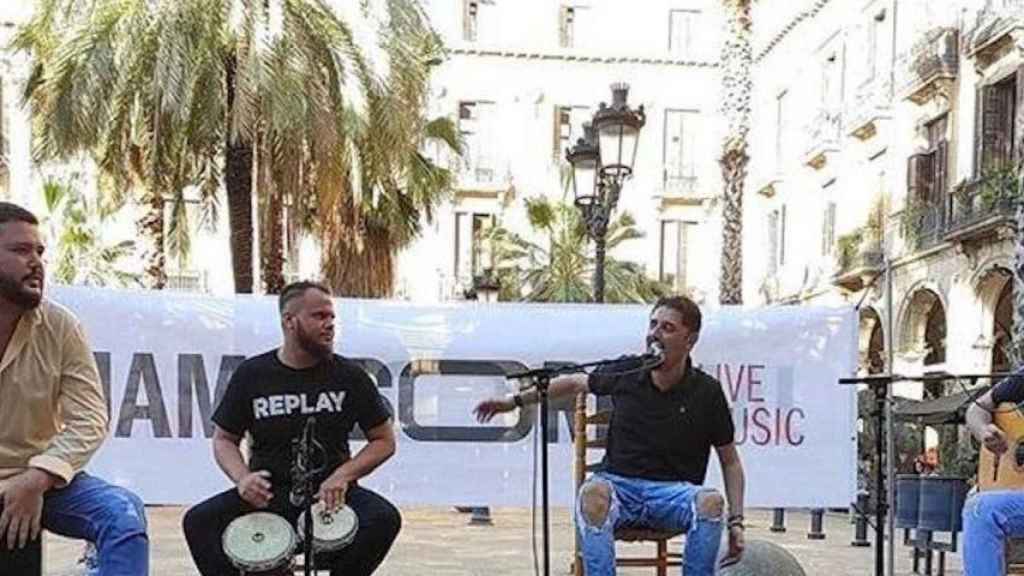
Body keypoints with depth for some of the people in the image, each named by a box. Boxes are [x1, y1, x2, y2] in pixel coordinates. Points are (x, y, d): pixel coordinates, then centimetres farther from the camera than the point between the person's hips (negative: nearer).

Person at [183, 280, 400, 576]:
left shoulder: (349, 376, -1)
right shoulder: (251, 374, 1)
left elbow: (384, 440, 4)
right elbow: (224, 439, 9)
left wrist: (343, 475, -13)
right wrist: (242, 477, -13)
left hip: (330, 492, 0)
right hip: (266, 493, 1)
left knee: (385, 518, -28)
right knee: (198, 522, -21)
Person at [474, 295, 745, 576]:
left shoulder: (706, 392, -2)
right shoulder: (626, 373, 1)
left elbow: (730, 461, 7)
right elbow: (576, 382, 21)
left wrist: (736, 520, -3)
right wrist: (515, 400, 23)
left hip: (674, 491, 0)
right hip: (619, 483, 1)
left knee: (711, 501, -34)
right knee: (593, 492, -36)